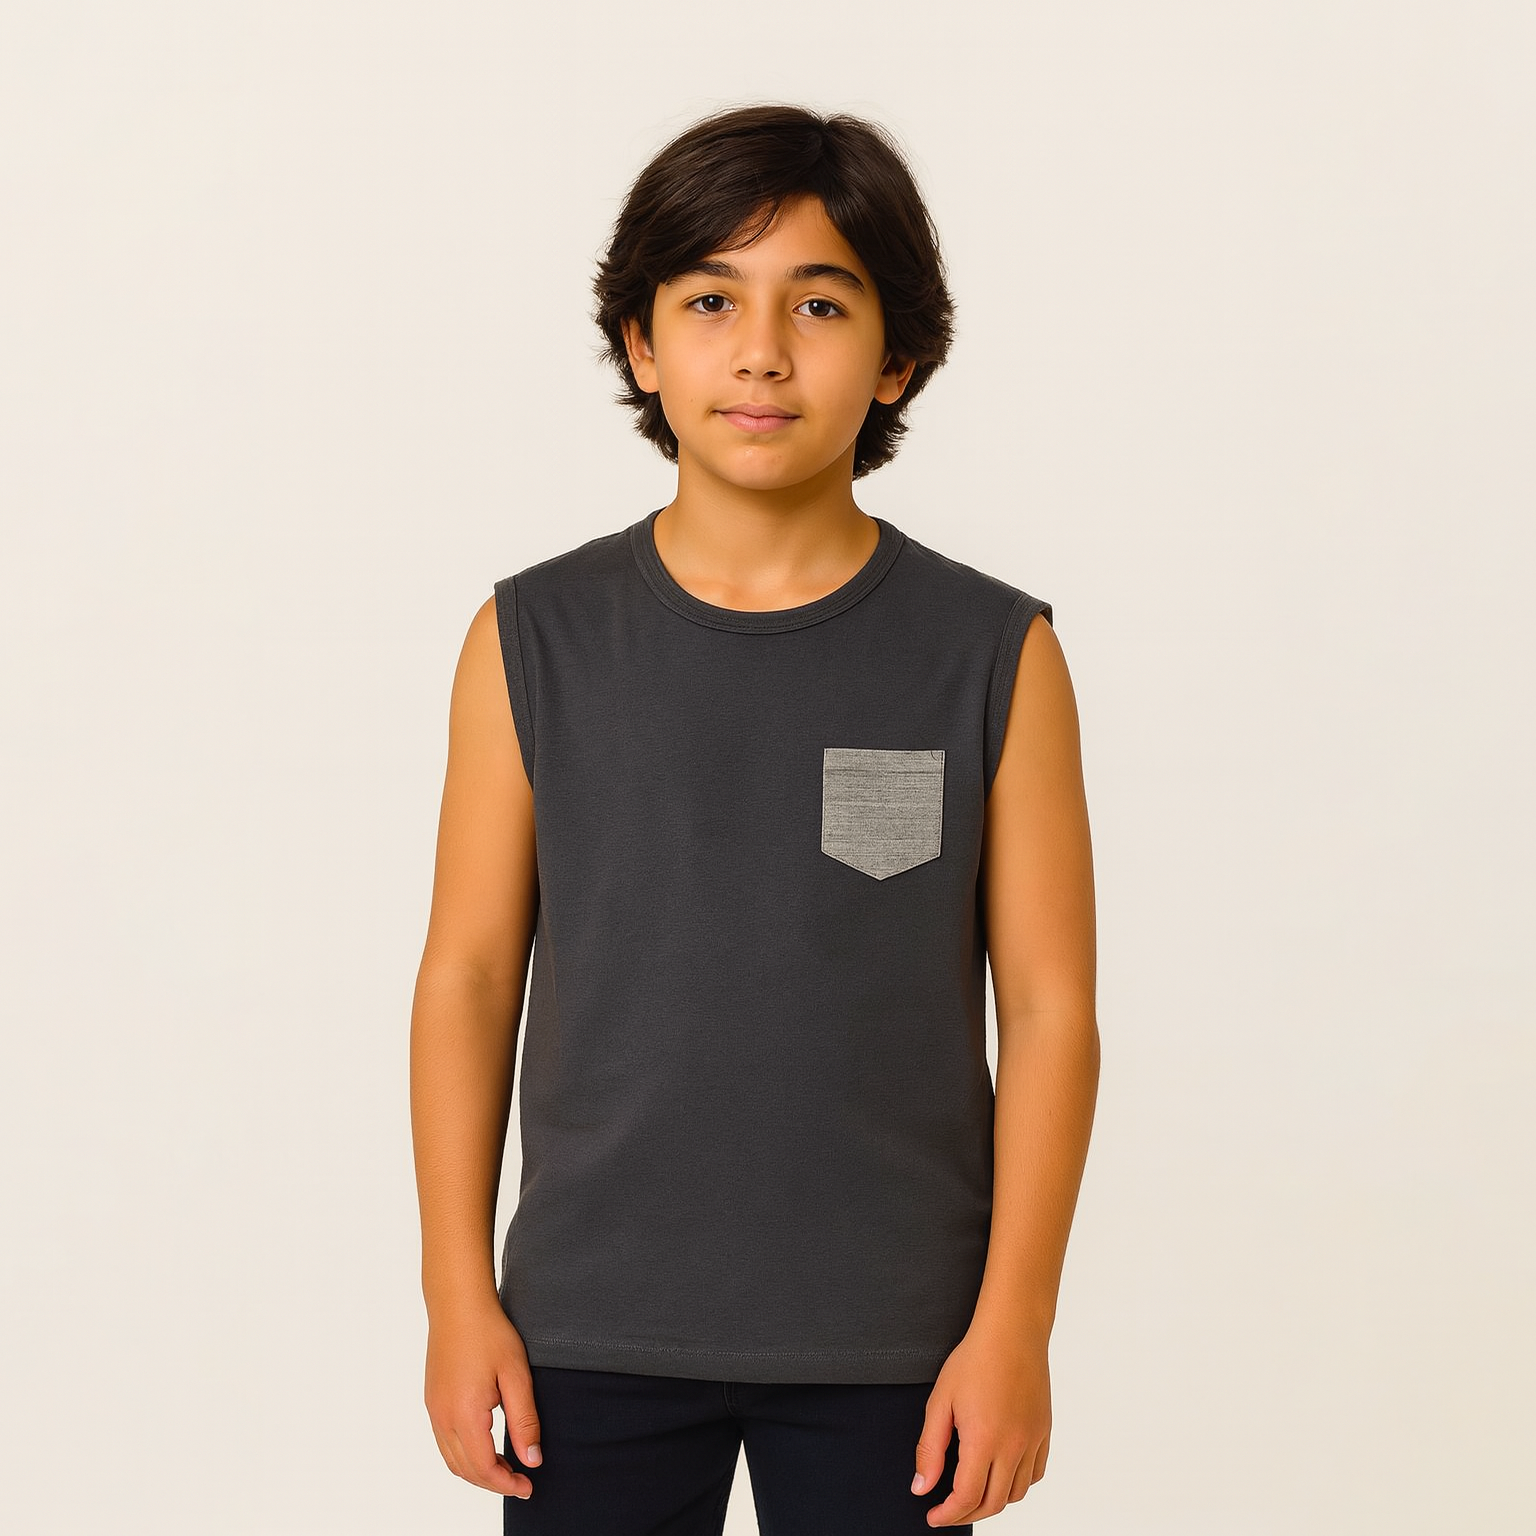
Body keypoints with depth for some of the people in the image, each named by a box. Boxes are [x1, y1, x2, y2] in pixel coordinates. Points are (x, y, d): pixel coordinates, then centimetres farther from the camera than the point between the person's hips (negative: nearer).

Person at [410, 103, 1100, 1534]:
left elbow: (1050, 1005, -3)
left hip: (888, 1345, -1)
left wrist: (1014, 1323, -6)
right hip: (595, 1330, 1)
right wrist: (460, 1294, 0)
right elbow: (468, 975, 2)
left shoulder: (996, 657, -4)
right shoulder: (535, 642, -2)